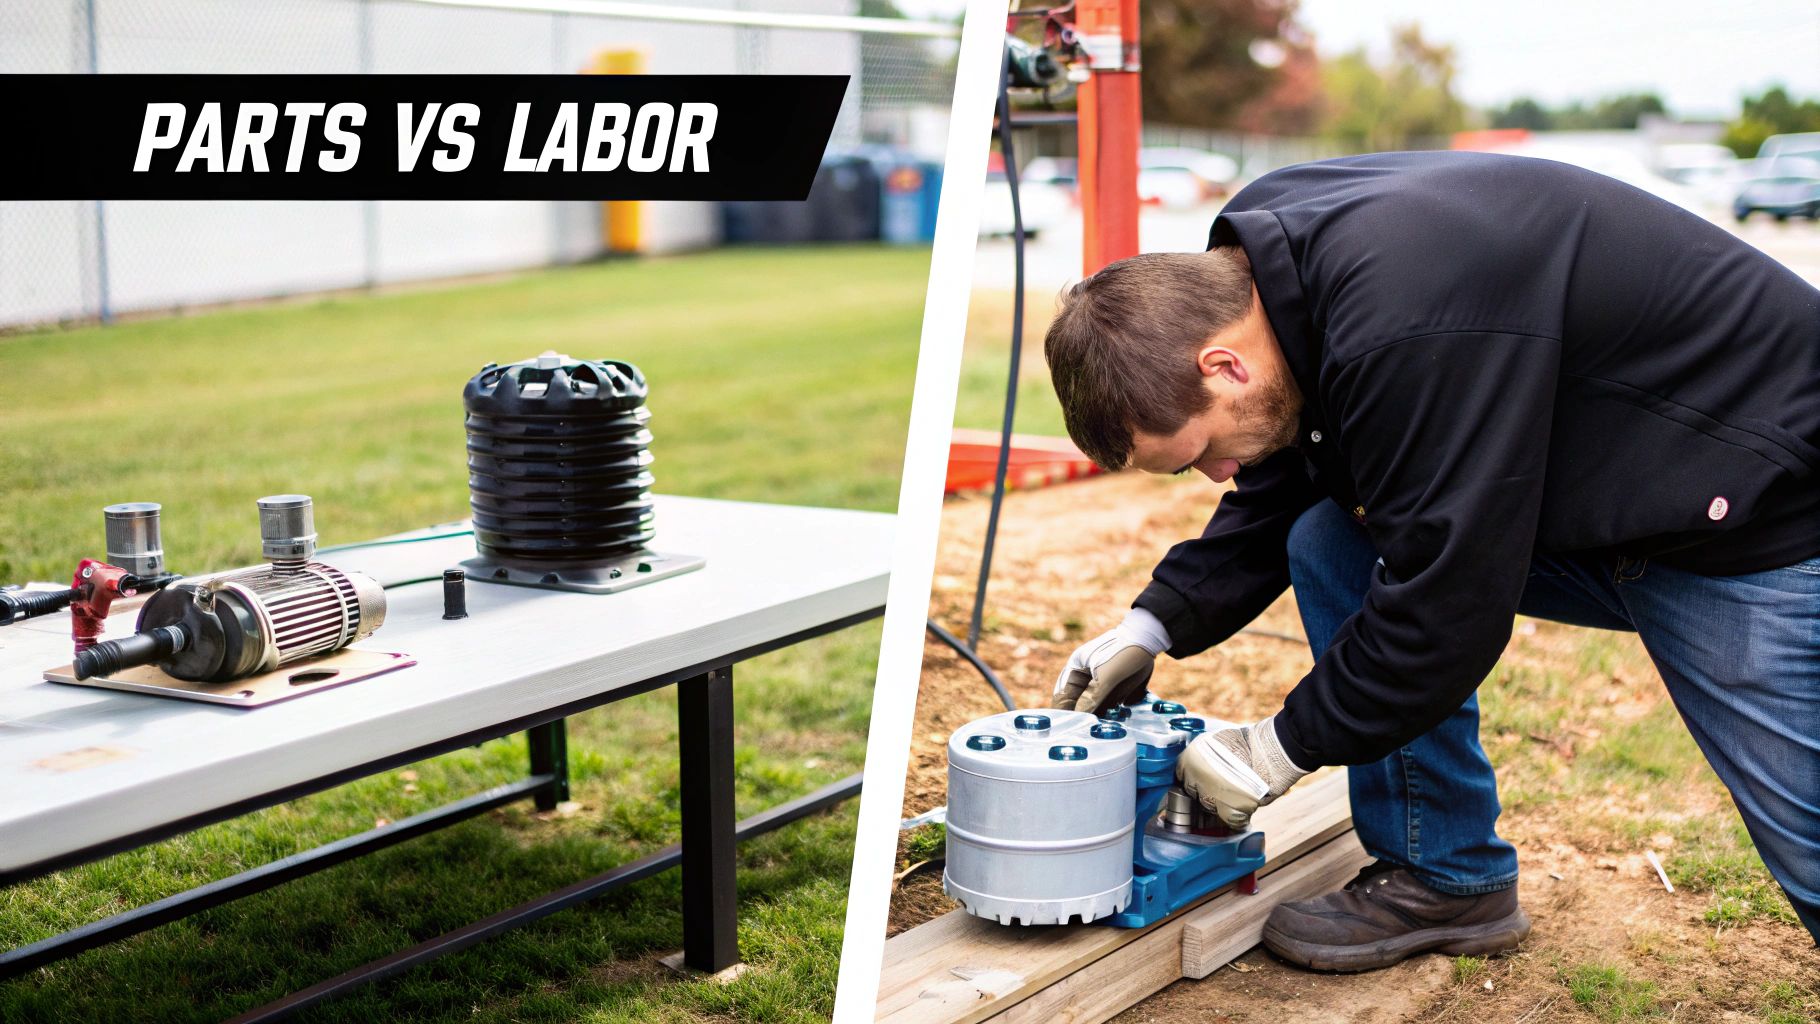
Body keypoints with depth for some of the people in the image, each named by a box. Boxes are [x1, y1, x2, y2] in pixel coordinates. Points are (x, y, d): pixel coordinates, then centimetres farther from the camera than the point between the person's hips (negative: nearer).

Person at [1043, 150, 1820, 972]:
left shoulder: (1410, 335, -35)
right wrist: (1155, 624, 2)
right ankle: (1445, 875, 8)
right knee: (1330, 544, -1)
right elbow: (1274, 502, 11)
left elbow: (1446, 597, -28)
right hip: (1595, 499, 9)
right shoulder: (1262, 266, -5)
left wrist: (1282, 748, -15)